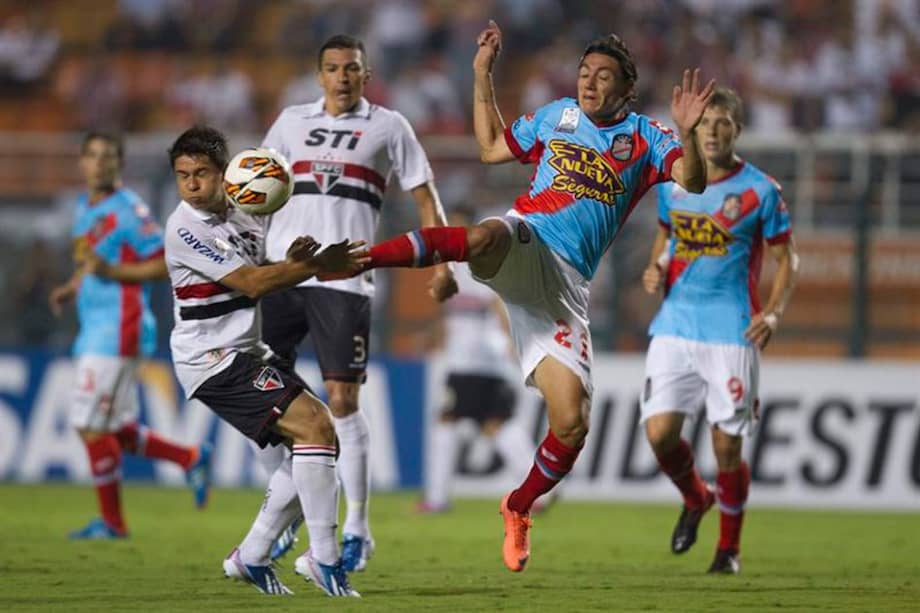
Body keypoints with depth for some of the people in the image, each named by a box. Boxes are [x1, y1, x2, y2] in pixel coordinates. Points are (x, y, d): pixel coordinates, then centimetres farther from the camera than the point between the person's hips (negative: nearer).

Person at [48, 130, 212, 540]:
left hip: (117, 331, -9)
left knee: (92, 425, -8)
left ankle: (112, 522, 1)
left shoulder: (128, 209, -9)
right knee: (119, 432, 11)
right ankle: (191, 459, 27)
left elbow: (164, 264, -12)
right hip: (93, 332, 9)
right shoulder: (84, 207, 16)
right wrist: (71, 289, 13)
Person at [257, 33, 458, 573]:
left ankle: (357, 529, 1)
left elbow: (425, 195, 8)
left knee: (342, 400, -9)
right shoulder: (292, 121, 15)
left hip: (344, 280, -4)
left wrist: (442, 263, -1)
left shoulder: (388, 126, 6)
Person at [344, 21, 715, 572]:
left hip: (568, 284, 1)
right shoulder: (556, 117, 16)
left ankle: (519, 510, 21)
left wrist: (688, 133, -24)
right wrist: (483, 76, 23)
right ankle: (359, 257, -55)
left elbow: (693, 181, -6)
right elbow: (492, 147, 29)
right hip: (524, 245, -1)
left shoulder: (643, 138, 10)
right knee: (484, 237, -43)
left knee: (572, 424, -5)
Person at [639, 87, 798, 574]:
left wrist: (774, 312, -13)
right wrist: (656, 268, 1)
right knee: (659, 432, -8)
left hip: (731, 333, -3)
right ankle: (695, 499, 24)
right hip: (675, 326, 3)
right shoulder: (671, 182, 6)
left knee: (727, 445, -2)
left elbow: (786, 259, 2)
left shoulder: (760, 191, -5)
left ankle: (729, 546, 18)